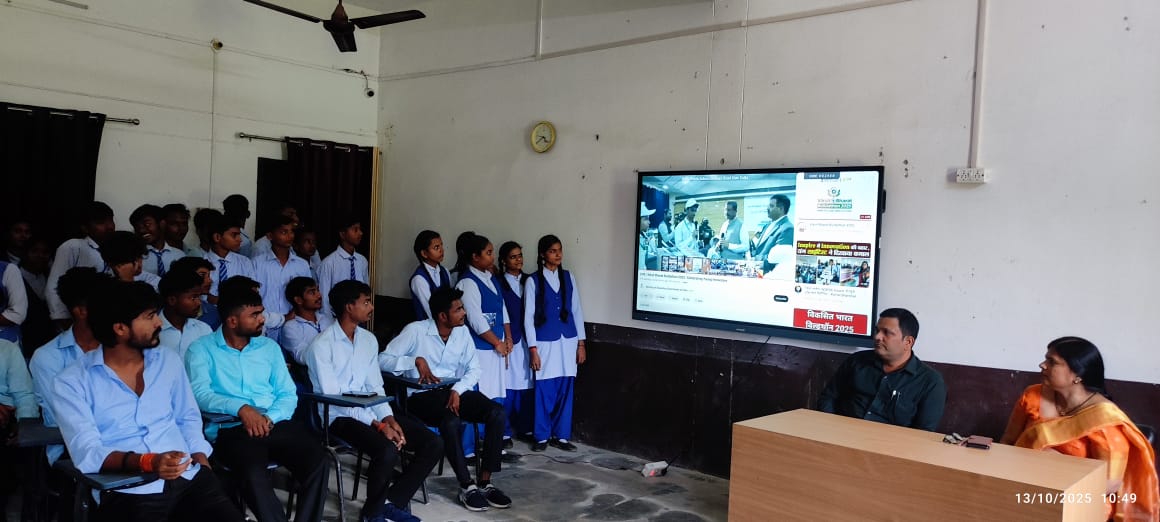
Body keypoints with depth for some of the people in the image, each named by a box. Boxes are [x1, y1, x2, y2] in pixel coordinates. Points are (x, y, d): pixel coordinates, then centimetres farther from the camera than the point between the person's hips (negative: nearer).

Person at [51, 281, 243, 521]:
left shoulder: (168, 361, 14)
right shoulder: (72, 382, -1)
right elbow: (86, 452, -10)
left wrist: (202, 461, 3)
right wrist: (146, 462, -25)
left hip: (188, 475, 3)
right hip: (128, 489, -3)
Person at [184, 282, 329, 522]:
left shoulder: (270, 347, 19)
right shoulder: (201, 349, 7)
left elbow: (288, 394, 12)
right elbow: (199, 394, -9)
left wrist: (269, 418, -8)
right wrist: (241, 408, -24)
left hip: (276, 424, 4)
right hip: (231, 428, -3)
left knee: (317, 460, -25)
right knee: (254, 473, -36)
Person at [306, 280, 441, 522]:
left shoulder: (369, 339, 11)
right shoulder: (322, 345, -11)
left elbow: (375, 387, 12)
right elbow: (332, 397, -17)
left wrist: (388, 418, -7)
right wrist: (377, 425, -21)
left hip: (370, 411, 7)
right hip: (339, 416, -7)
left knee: (433, 443, -9)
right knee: (387, 451, -33)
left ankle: (393, 502, 2)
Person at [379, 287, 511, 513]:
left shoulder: (463, 331, 6)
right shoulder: (416, 330, -9)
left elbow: (473, 369, 5)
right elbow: (382, 359, -11)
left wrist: (457, 390, -14)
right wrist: (416, 360, -23)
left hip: (455, 391, 5)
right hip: (423, 395, -5)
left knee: (498, 413, -20)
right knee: (451, 420, -37)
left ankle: (485, 482, -15)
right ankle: (467, 486, -23)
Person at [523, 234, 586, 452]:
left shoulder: (569, 278, 8)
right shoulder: (533, 281, -3)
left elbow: (577, 310, 10)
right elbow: (528, 316, -4)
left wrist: (581, 343, 7)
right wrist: (532, 348, -9)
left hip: (568, 341, 3)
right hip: (545, 342, -3)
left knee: (565, 390, 6)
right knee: (544, 391, 0)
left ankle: (561, 435, 18)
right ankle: (542, 437, 14)